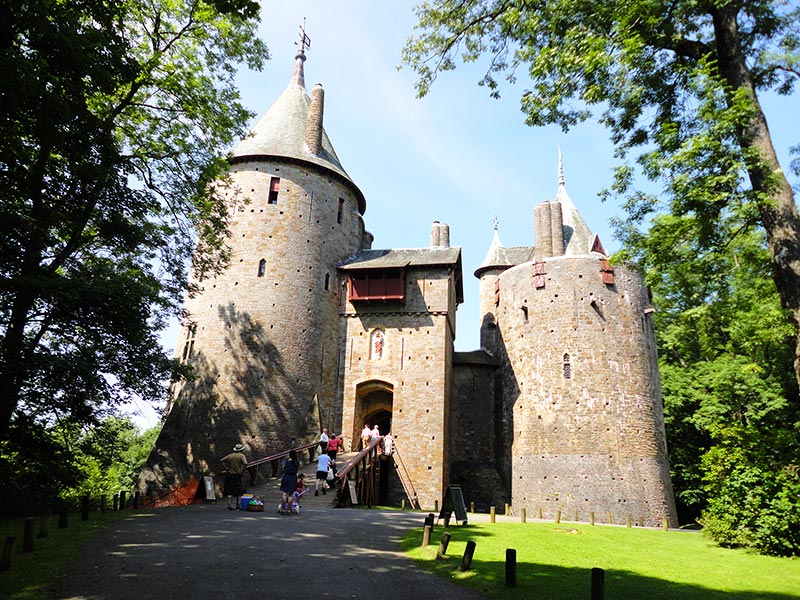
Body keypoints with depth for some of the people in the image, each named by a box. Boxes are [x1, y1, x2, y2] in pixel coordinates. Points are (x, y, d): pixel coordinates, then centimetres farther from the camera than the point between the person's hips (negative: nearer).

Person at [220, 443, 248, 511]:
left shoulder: (230, 455, 7)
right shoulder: (242, 456, -5)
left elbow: (221, 460, 4)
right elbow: (245, 464, -21)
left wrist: (225, 468, 2)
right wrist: (242, 471, -10)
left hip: (229, 474, 3)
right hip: (237, 475, -3)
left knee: (229, 491, 10)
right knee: (239, 492, 8)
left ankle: (229, 506, 8)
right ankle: (238, 506, 6)